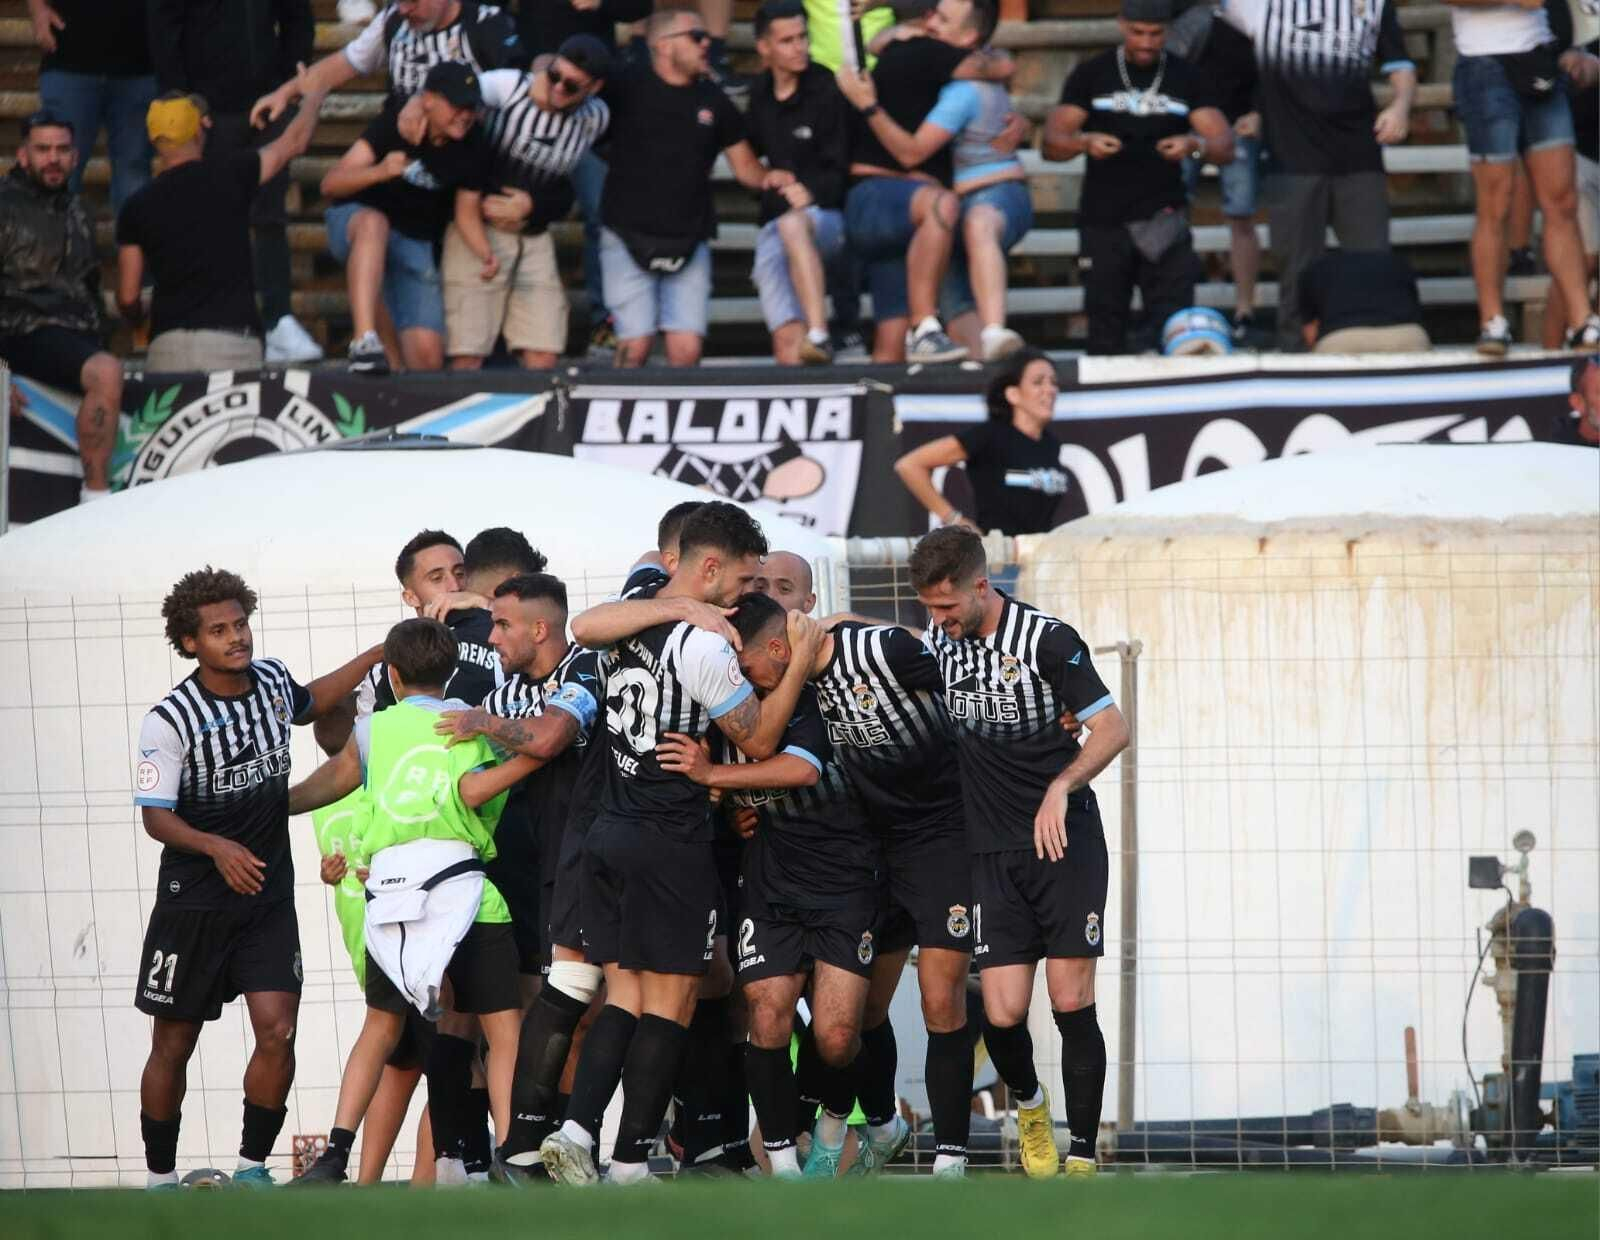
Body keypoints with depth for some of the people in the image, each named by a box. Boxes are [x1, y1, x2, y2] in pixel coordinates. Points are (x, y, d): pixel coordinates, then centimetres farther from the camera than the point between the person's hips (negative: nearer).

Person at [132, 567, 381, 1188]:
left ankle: (252, 1168, 2)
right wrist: (216, 847, -32)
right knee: (173, 1045, 6)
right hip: (193, 901, -3)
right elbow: (155, 815, -15)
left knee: (277, 1031, -12)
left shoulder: (272, 681, 1)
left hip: (268, 896, 3)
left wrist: (381, 655, 22)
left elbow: (310, 701, 27)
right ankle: (160, 1178, 21)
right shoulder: (171, 719, -15)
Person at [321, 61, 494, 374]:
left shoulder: (474, 149, -9)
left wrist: (484, 253, -17)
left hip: (416, 243, 4)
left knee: (428, 357, -15)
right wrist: (379, 172, -44)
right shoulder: (394, 123, -19)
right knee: (374, 222, -43)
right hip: (354, 220, -4)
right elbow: (331, 183, -25)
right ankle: (364, 340, -53)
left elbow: (467, 211, 4)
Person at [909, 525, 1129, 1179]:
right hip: (993, 850, 4)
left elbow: (1113, 728, -14)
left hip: (1065, 838, -4)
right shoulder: (939, 639, 5)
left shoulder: (1047, 640, -12)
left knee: (1071, 1003, -9)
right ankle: (1028, 1102, 25)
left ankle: (1080, 1154, 0)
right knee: (1002, 1013, -6)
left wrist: (1061, 787, -27)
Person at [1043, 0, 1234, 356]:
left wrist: (1194, 146, -25)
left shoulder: (1184, 77, 6)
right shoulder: (1091, 75, 5)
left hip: (1163, 218, 0)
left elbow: (1224, 147, -1)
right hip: (1104, 220, 0)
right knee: (1105, 331, 2)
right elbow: (1052, 143, -2)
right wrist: (1085, 142, -25)